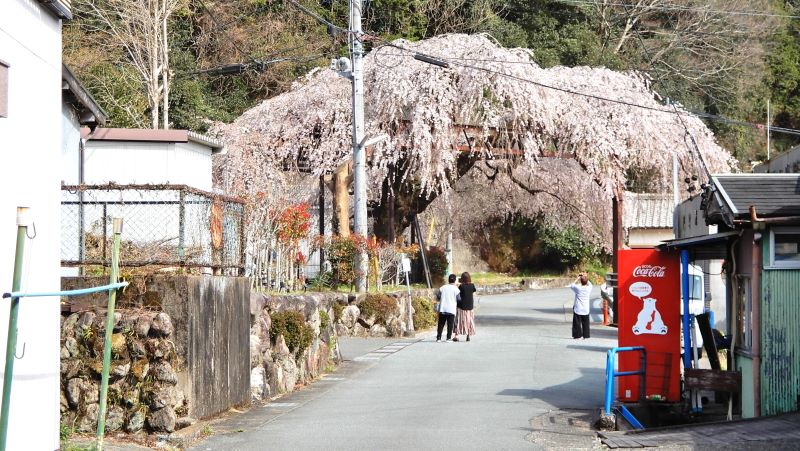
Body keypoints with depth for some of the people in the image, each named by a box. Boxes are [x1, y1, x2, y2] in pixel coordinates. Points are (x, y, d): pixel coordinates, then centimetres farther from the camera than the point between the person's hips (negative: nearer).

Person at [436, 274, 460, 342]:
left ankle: (438, 338, 6)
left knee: (441, 324, 8)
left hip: (442, 309, 2)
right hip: (451, 310, -2)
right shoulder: (455, 289, -4)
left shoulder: (442, 288, 4)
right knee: (450, 325, 0)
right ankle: (448, 338, -6)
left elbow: (438, 297, 7)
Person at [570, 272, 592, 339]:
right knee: (585, 323, 10)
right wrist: (586, 278, 9)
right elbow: (589, 283, 17)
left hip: (578, 309, -3)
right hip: (586, 310, 3)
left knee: (577, 323, 5)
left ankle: (577, 335, 6)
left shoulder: (578, 288, -15)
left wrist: (577, 279, 6)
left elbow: (571, 285, 5)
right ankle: (585, 335, 12)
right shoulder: (589, 288, -8)